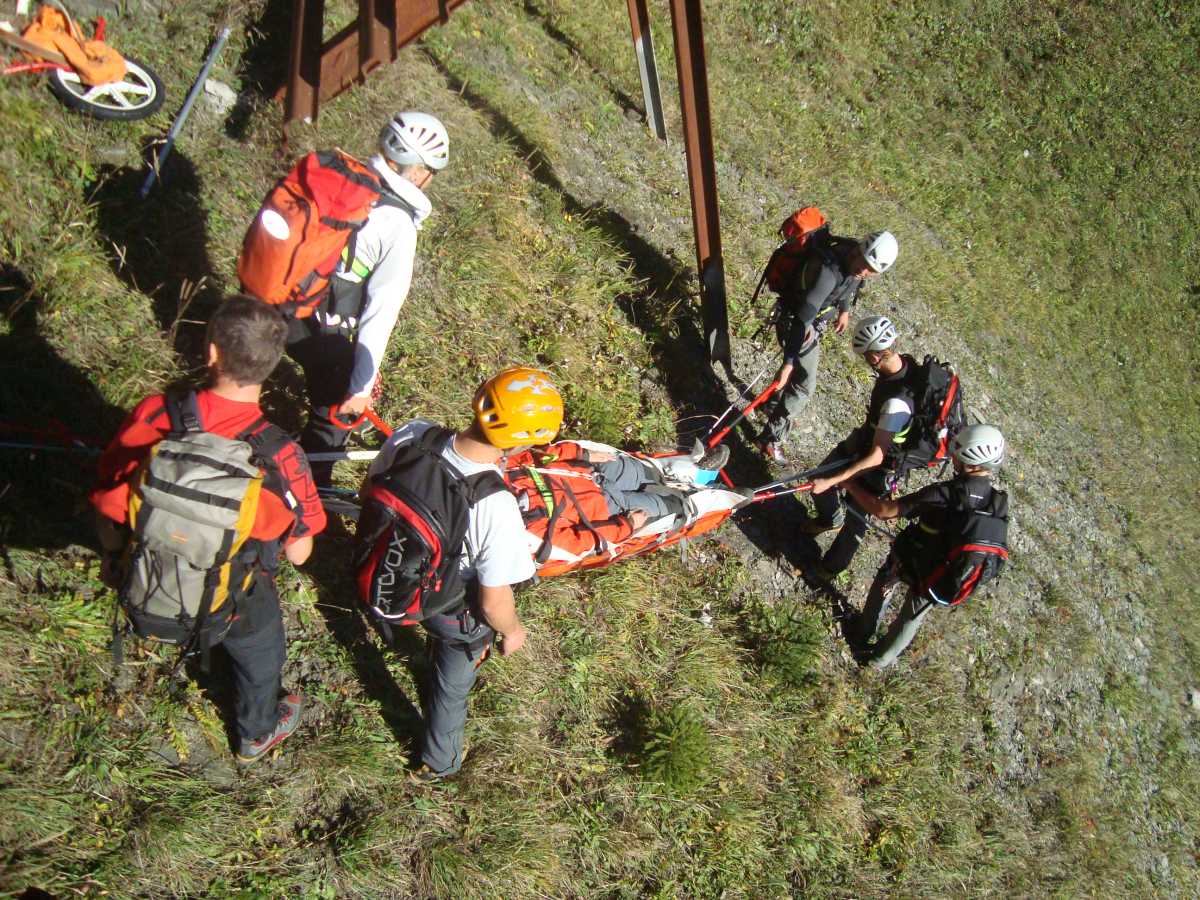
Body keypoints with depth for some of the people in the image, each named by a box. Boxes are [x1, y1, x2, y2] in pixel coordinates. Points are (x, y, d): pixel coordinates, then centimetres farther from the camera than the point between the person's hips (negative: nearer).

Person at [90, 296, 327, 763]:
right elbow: (298, 553, -20)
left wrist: (111, 556, 10)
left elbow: (108, 505, -11)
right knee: (260, 660, 31)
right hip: (235, 603, -2)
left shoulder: (152, 415, -27)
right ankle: (258, 734, 58)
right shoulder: (279, 456, -35)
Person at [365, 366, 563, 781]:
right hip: (458, 614, -4)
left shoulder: (410, 436, -28)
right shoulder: (497, 509, -41)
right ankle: (439, 762, 55)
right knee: (452, 684, 28)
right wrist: (513, 630, -4)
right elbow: (494, 603, -28)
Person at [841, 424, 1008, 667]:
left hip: (907, 561, -3)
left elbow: (882, 511, -32)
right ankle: (881, 659, 48)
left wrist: (850, 484, -20)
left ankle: (865, 632, 51)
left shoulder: (944, 494, -35)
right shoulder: (998, 503, -20)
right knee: (912, 617, 28)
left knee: (884, 582, 31)